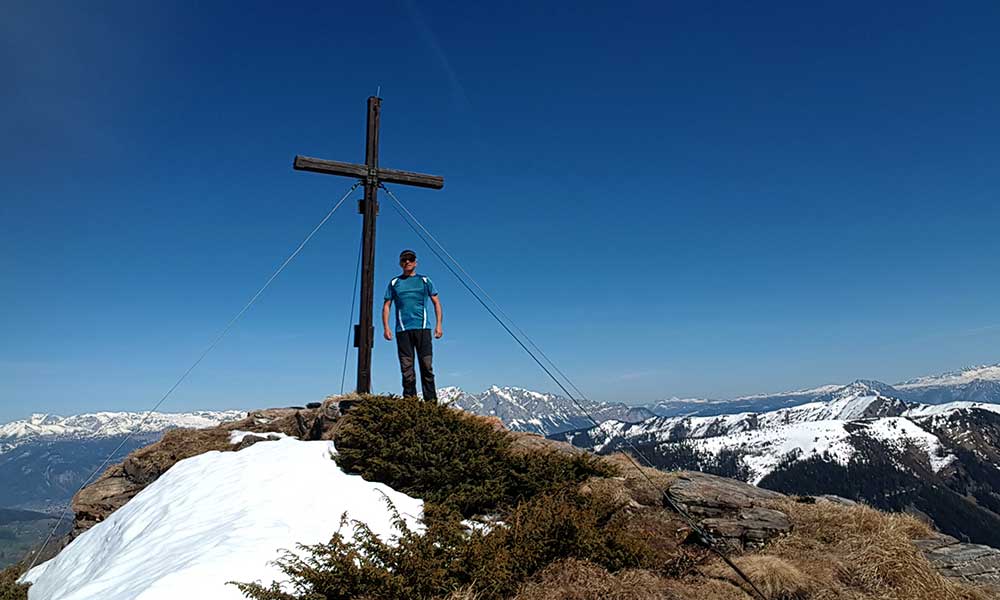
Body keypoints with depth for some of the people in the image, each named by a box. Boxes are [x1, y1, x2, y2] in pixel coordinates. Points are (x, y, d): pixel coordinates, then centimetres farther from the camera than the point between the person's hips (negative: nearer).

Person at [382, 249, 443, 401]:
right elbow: (386, 306, 13)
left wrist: (438, 325, 1)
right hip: (402, 330, 1)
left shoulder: (424, 280, 13)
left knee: (426, 365, -6)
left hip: (422, 328, -1)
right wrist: (386, 327, 1)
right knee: (406, 367, 0)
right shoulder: (394, 282, 15)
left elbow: (436, 303, 12)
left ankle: (431, 401, -2)